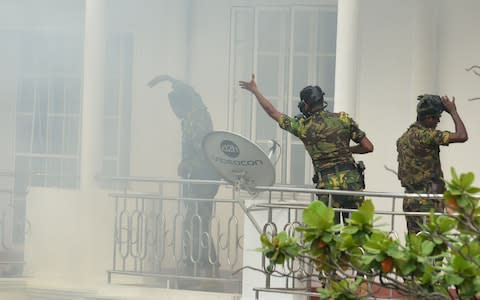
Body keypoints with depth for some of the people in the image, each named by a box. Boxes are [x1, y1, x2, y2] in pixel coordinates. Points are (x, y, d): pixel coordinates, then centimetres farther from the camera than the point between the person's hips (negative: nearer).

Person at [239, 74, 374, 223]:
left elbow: (273, 112, 13)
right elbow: (368, 147, 5)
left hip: (328, 185, -1)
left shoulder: (303, 126, 1)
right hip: (352, 181, 2)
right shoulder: (344, 119, 3)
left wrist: (255, 91, 25)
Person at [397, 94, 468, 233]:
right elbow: (462, 136, -20)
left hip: (410, 199, 9)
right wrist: (453, 111, -7)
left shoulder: (404, 137, 14)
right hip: (427, 201, -9)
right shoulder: (425, 135, -15)